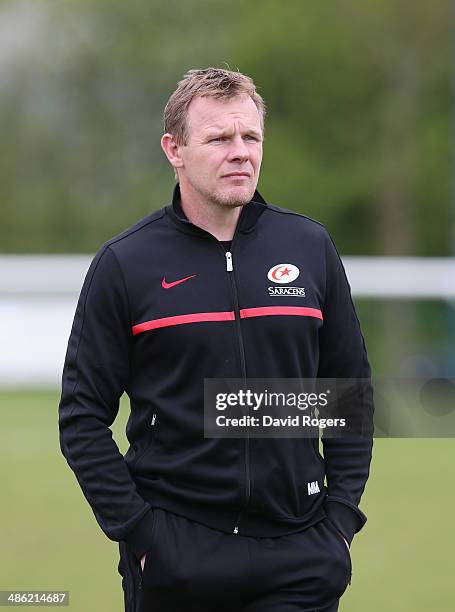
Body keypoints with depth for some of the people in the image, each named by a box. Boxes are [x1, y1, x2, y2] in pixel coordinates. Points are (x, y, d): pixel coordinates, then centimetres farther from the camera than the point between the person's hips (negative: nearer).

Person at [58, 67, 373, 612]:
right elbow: (83, 415, 0)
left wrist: (340, 516, 5)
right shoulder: (124, 264, -1)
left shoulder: (310, 247, 7)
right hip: (174, 559, -1)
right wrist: (134, 529, -7)